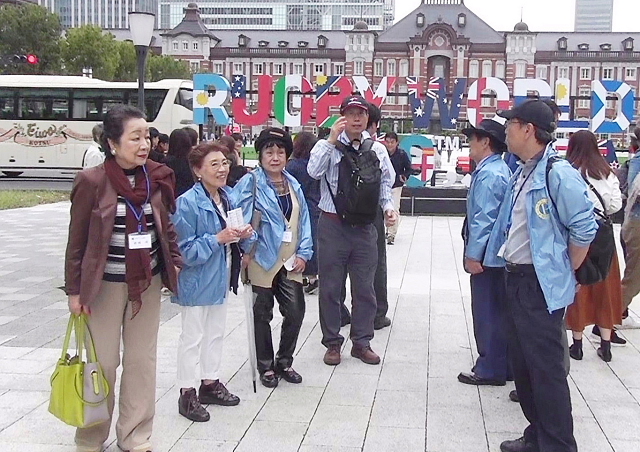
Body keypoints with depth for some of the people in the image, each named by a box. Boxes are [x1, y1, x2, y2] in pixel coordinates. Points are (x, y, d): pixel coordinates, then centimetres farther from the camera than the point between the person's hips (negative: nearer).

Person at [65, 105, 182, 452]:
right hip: (104, 284, -4)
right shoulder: (92, 181, -13)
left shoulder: (157, 177, -1)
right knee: (103, 361, 4)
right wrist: (75, 290, -7)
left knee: (142, 359, 10)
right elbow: (77, 241, -8)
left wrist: (175, 263, 4)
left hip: (148, 282, 4)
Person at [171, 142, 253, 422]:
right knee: (192, 337, 3)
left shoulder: (226, 198, 3)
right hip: (196, 281, -8)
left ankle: (210, 383, 35)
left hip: (220, 278, 8)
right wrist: (217, 239, -27)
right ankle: (187, 394, 15)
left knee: (215, 333, 19)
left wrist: (243, 234, -4)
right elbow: (185, 251, -21)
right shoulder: (188, 203, -21)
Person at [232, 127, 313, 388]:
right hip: (262, 260, -5)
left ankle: (284, 362, 23)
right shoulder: (251, 183, -8)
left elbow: (304, 219, 11)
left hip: (290, 262, 5)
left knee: (295, 311, 3)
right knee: (262, 314, 6)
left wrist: (303, 253, 2)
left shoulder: (293, 184, 10)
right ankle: (266, 366, 22)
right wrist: (246, 248, -14)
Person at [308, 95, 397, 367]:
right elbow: (314, 171, -22)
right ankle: (332, 343, 20)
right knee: (330, 288, 7)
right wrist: (332, 140, -23)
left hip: (365, 228, 3)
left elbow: (385, 184, 15)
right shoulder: (328, 147, -4)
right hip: (333, 225, -3)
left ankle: (361, 342, 24)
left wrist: (388, 207, 0)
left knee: (365, 288, 11)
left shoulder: (378, 150, 6)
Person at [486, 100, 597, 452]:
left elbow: (585, 228, -17)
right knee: (522, 363, 16)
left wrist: (565, 272, -7)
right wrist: (511, 270, 17)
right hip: (516, 279, 9)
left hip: (542, 284, -9)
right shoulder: (521, 175, 10)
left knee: (546, 368, -2)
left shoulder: (558, 174, -18)